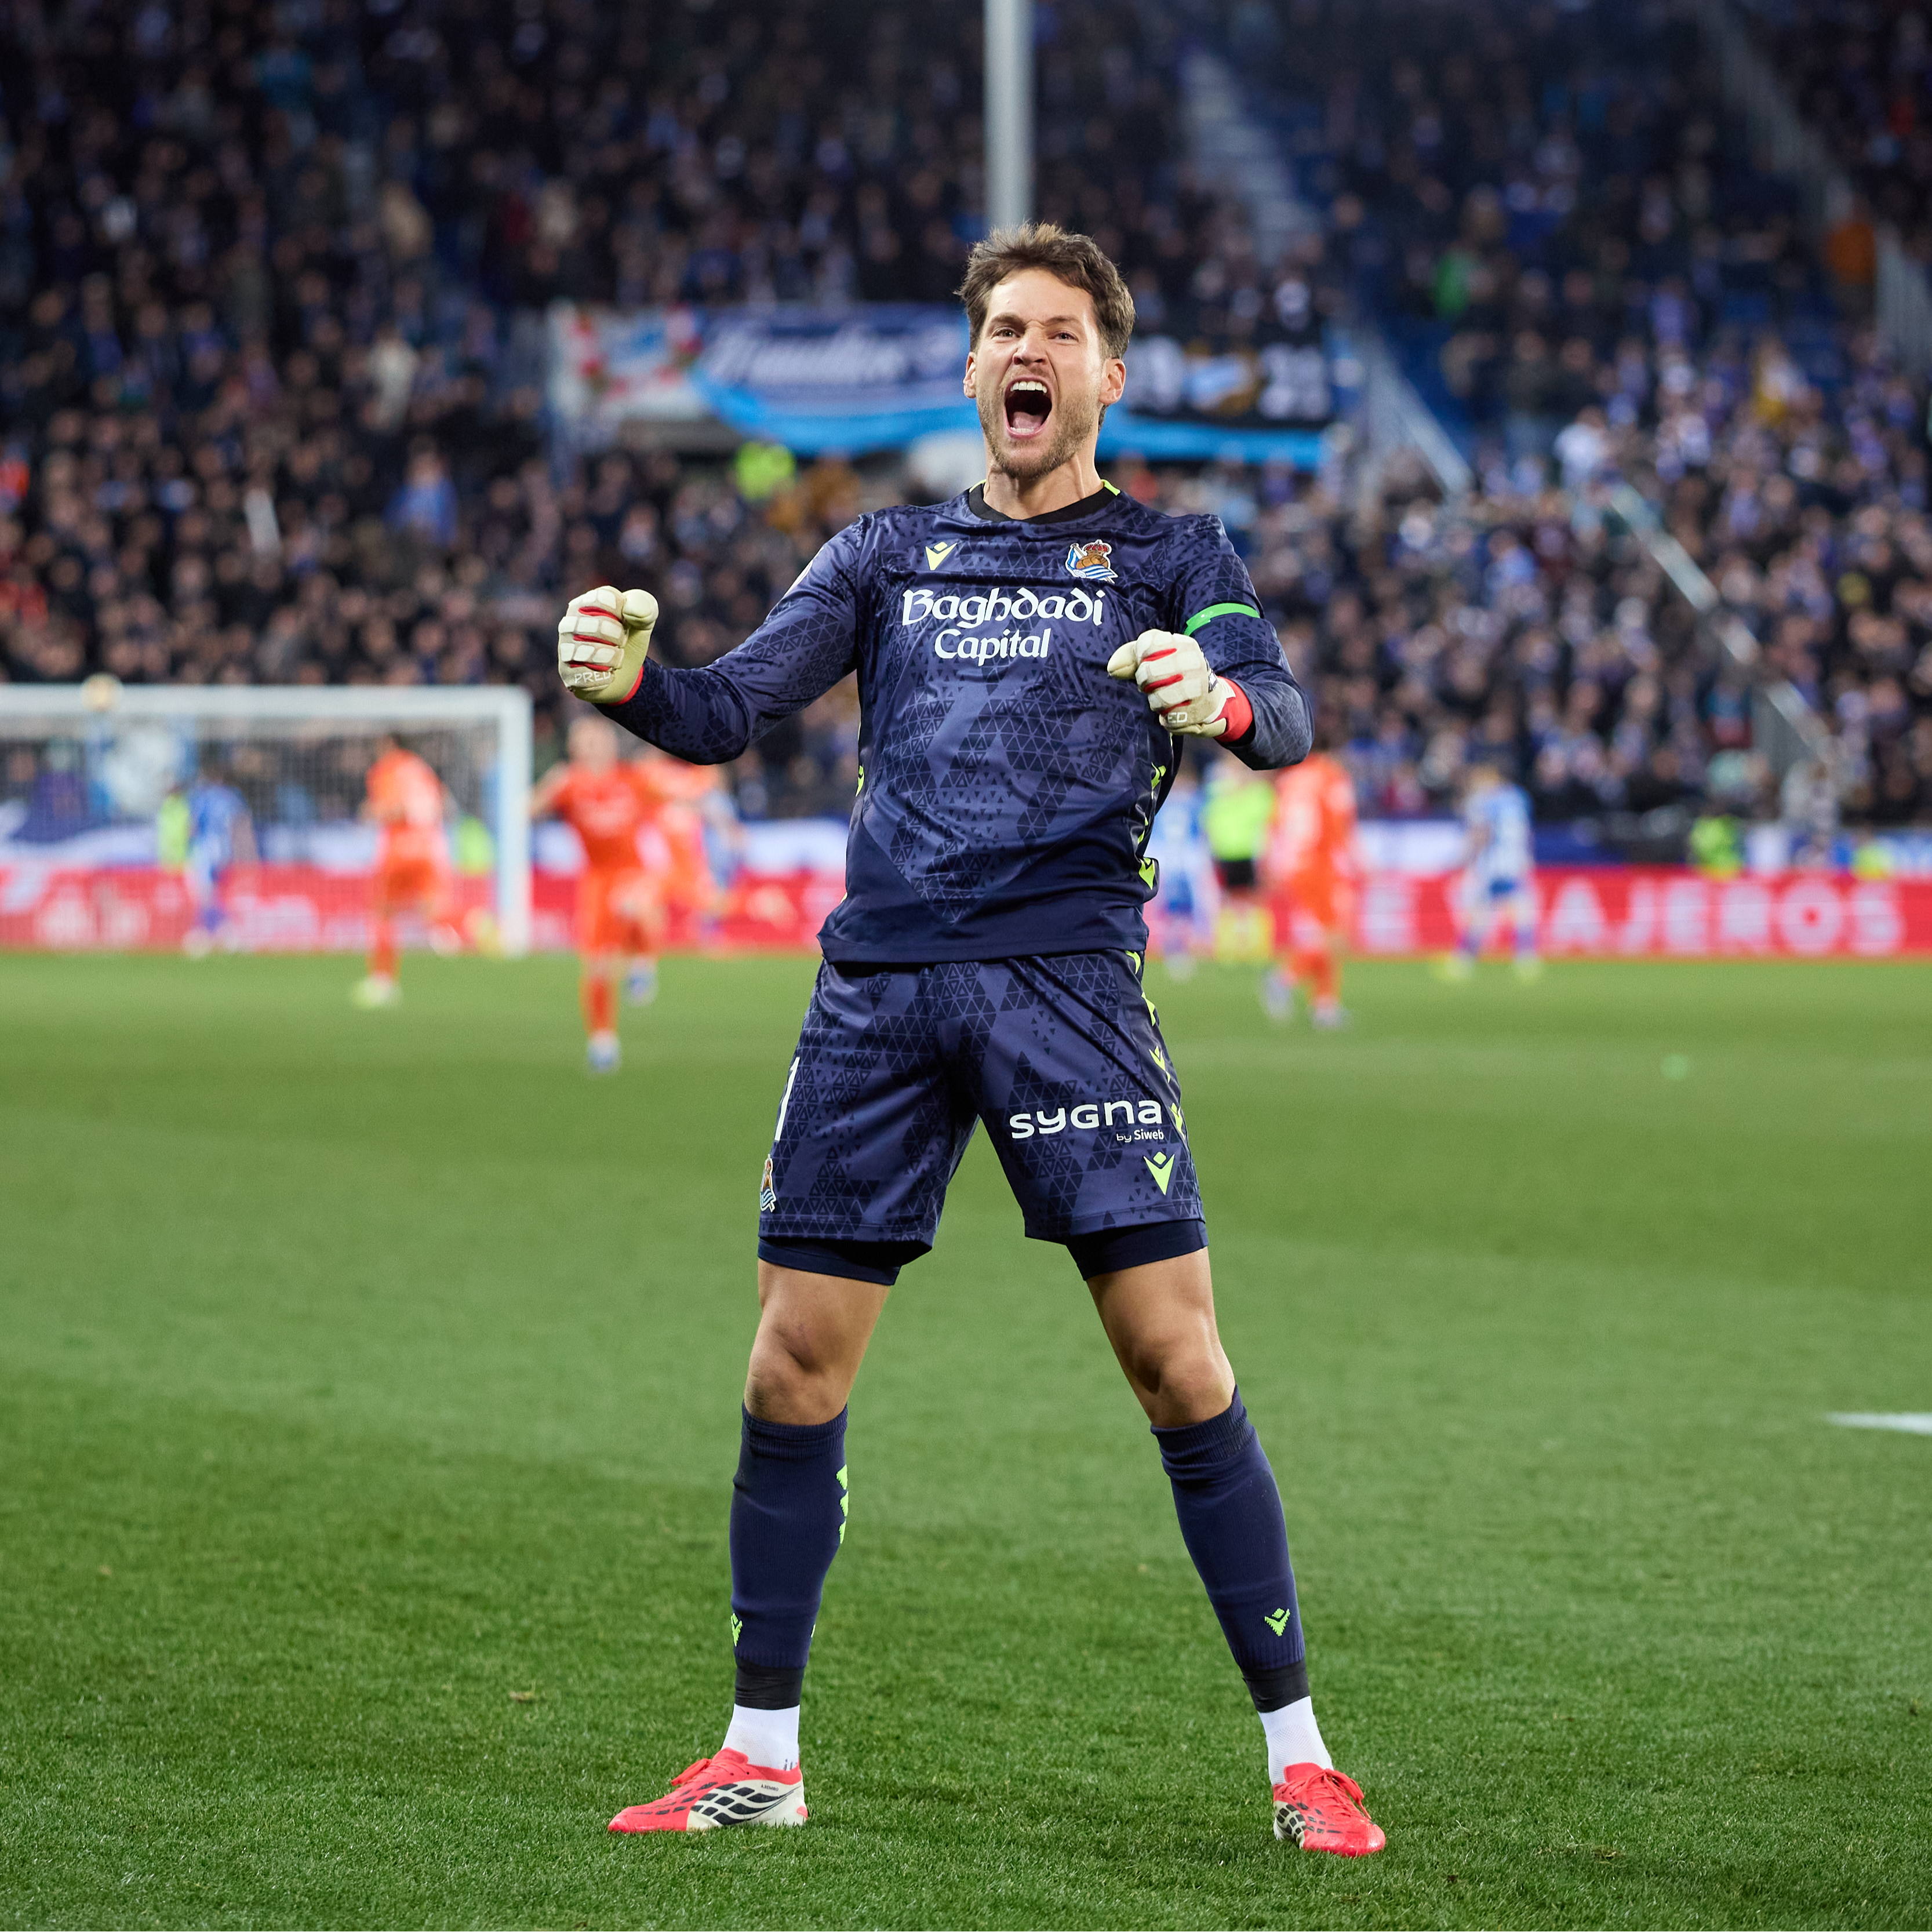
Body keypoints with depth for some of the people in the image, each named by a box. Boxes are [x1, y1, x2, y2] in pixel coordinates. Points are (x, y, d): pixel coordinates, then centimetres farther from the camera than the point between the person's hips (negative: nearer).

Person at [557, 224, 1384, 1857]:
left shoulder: (1168, 554, 10)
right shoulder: (889, 554, 19)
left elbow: (1282, 715, -6)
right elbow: (735, 709, 10)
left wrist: (1226, 699, -30)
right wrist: (629, 684, -12)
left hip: (1066, 976, -3)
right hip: (878, 985, 3)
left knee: (1179, 1365, -9)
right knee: (793, 1370, 2)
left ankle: (1299, 1760, -1)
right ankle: (762, 1755, 16)